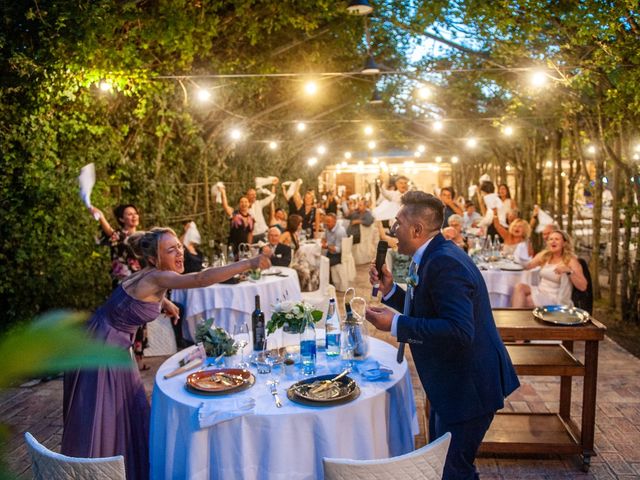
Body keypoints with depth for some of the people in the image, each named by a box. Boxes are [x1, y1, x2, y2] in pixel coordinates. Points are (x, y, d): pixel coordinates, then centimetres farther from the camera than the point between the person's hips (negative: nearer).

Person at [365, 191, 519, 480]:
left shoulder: (444, 263, -26)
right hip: (452, 382, 10)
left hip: (468, 386, -10)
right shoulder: (437, 256, 6)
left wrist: (395, 324, -31)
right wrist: (390, 291, 1)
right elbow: (427, 312, 13)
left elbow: (459, 331, -34)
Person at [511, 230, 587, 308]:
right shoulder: (544, 255, 6)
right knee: (519, 287, -22)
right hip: (540, 291, 6)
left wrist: (569, 271, -28)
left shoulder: (570, 260, -9)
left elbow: (583, 287, -14)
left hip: (556, 299, -5)